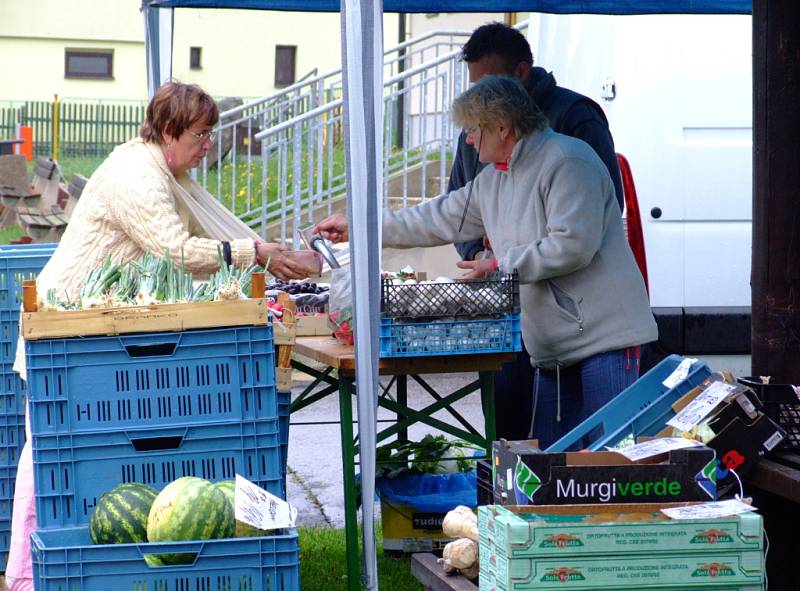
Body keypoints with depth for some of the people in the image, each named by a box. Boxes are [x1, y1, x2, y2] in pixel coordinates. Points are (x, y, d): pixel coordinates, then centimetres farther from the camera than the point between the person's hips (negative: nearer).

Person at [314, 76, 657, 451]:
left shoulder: (567, 161, -12)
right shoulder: (495, 178, 17)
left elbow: (572, 244, -21)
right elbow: (442, 219, 25)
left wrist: (500, 265, -12)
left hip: (603, 335, -9)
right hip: (554, 346, 9)